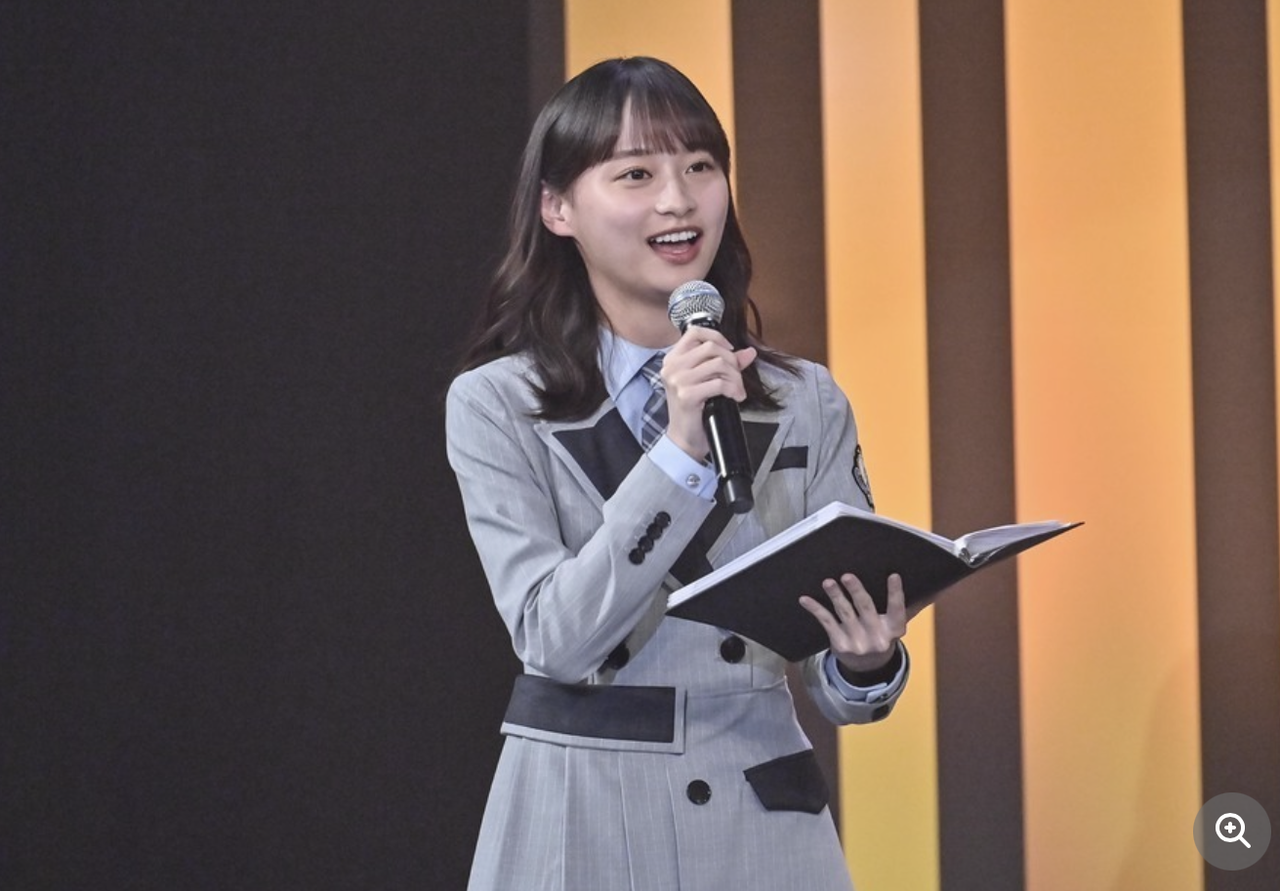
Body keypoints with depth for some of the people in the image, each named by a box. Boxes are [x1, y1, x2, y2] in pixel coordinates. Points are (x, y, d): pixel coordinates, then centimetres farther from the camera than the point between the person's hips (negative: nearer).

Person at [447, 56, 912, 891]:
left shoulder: (808, 404, 1)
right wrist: (681, 451, -23)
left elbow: (837, 690, 2)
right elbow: (555, 638, -16)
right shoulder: (497, 406, -5)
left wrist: (869, 663, -20)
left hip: (767, 820, 2)